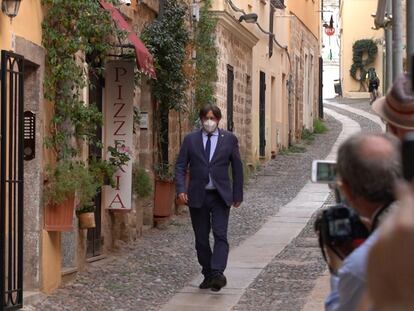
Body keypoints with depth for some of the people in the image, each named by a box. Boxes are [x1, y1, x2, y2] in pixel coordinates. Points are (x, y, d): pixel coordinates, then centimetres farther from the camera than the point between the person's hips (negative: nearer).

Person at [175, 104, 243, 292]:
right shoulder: (190, 140, 6)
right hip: (197, 196, 2)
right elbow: (180, 166, 4)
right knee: (201, 239, 6)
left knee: (220, 235, -13)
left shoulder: (229, 139, 4)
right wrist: (181, 189, -11)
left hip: (220, 196, -2)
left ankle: (218, 274, -21)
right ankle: (208, 274, 15)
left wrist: (237, 195, 5)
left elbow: (237, 168, 8)